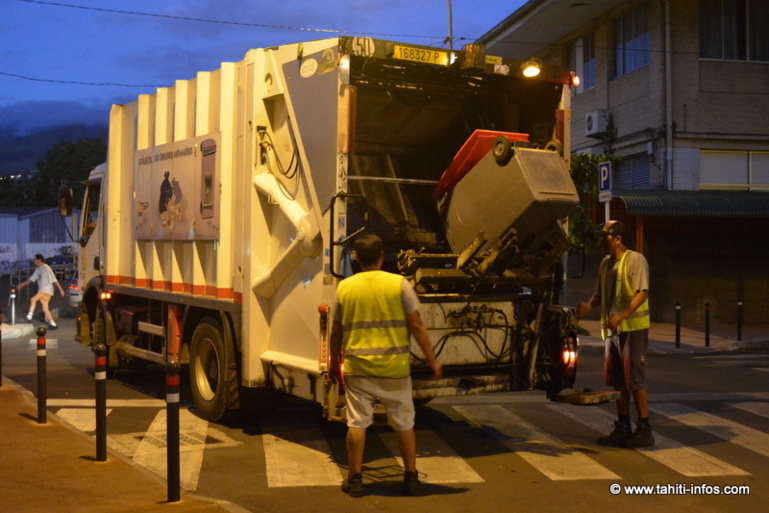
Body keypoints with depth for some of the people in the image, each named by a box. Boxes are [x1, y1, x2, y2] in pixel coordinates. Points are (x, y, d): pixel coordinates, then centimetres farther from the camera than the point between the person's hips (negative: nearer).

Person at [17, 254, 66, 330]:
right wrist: (23, 284, 12)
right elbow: (32, 279, 20)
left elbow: (54, 280, -13)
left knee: (33, 299, -22)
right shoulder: (38, 269, 13)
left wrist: (60, 289, -14)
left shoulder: (46, 268, -12)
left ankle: (29, 316, -17)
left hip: (47, 290, -9)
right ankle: (53, 324, 9)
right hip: (41, 290, 9)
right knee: (45, 309, 6)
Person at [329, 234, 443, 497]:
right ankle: (411, 478, 18)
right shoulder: (399, 283, -4)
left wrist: (334, 363, 21)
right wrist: (432, 359, 1)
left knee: (357, 423, 8)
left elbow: (336, 332, 8)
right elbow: (416, 325, -6)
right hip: (394, 367, -1)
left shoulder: (345, 287, 2)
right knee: (404, 423, 12)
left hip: (357, 368, 1)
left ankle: (355, 479, 12)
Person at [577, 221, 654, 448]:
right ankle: (623, 428, 21)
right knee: (618, 381, 12)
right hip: (613, 329, 8)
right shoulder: (605, 264, 14)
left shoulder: (635, 260, -10)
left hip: (633, 329, -8)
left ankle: (644, 430, 2)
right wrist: (589, 305, -1)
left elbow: (642, 293, -18)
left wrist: (622, 315, -30)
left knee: (635, 380, -6)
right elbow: (600, 293, 21)